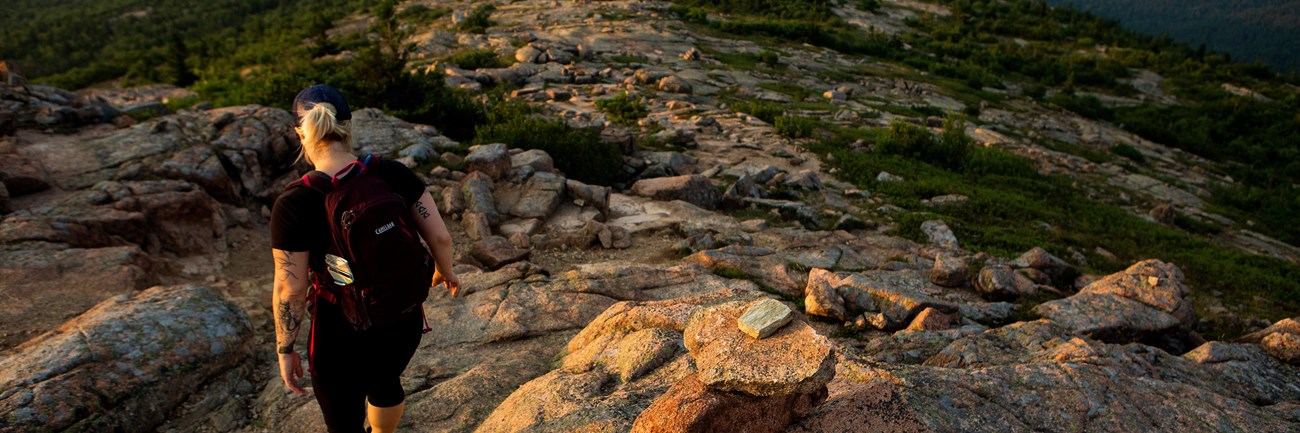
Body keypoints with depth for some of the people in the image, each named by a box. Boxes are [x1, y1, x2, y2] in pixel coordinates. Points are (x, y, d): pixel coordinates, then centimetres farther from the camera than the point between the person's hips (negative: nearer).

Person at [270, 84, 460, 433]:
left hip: (342, 338, -4)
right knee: (385, 382, 35)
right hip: (405, 321, 4)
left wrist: (285, 349, -1)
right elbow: (440, 237, -8)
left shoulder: (293, 204, -21)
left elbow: (291, 290, -16)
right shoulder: (392, 174, -13)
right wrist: (445, 271, 13)